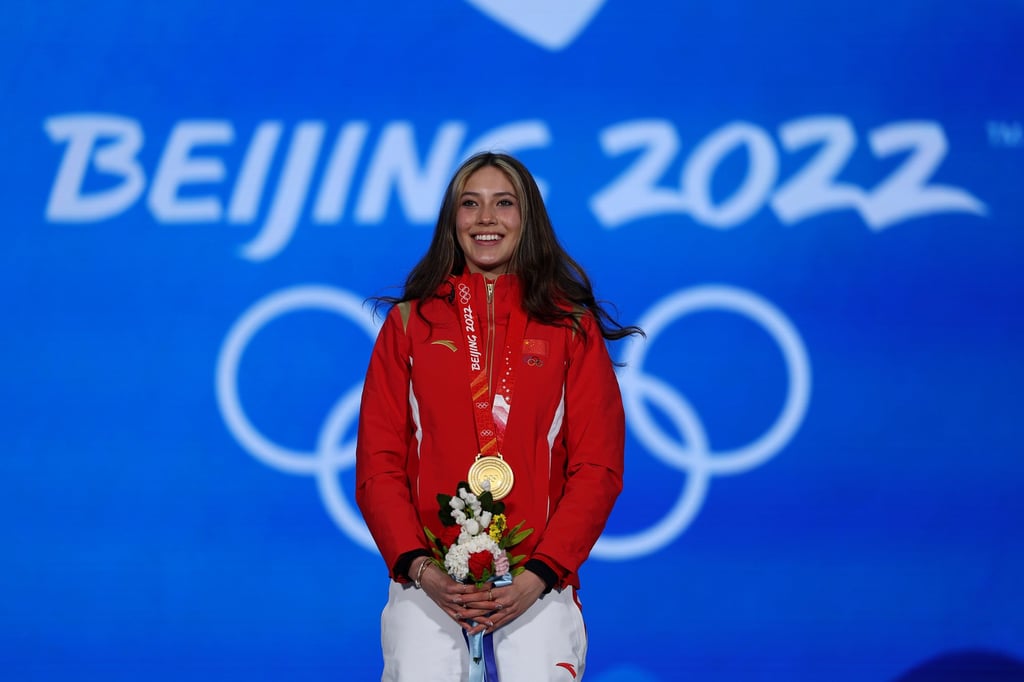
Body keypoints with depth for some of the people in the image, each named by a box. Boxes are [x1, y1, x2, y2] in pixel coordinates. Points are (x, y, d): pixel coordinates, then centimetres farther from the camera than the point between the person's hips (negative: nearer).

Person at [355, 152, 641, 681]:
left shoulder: (572, 327, 9)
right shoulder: (410, 322, 11)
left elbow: (597, 468, 4)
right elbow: (377, 463, 8)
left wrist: (539, 575, -8)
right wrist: (419, 568, -7)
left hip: (537, 576, 0)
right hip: (431, 573, 1)